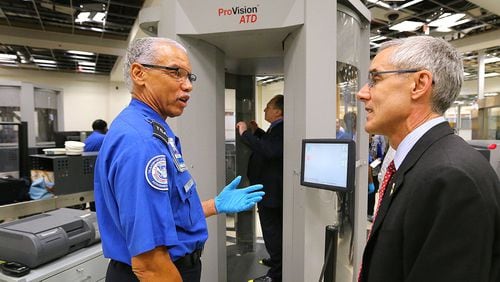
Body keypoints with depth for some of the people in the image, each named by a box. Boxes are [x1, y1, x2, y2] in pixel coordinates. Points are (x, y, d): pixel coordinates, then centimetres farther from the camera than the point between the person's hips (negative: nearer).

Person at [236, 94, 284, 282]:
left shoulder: (281, 129, -24)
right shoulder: (277, 128, 8)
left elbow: (267, 150, -39)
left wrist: (245, 133, -30)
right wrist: (256, 131, 14)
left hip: (270, 189, -11)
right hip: (272, 188, 11)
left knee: (272, 231, 2)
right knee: (276, 230, 24)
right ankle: (277, 261, 43)